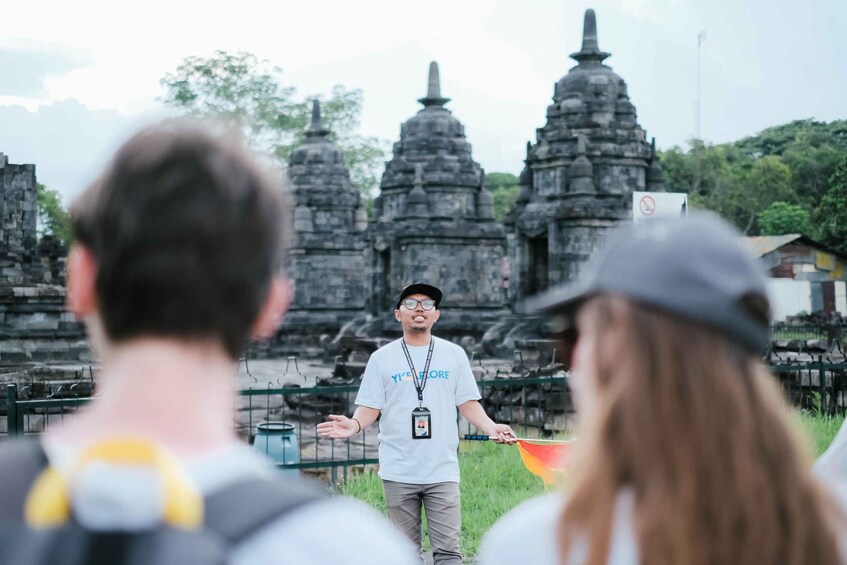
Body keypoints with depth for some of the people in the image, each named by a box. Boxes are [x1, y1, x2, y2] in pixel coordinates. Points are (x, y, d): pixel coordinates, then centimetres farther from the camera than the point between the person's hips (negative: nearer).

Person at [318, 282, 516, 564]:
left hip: (442, 470, 0)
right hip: (398, 472, 0)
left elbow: (468, 403, 7)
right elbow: (370, 407, 2)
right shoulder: (382, 358, 4)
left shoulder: (454, 354, 7)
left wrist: (491, 427, -12)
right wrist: (354, 425, -20)